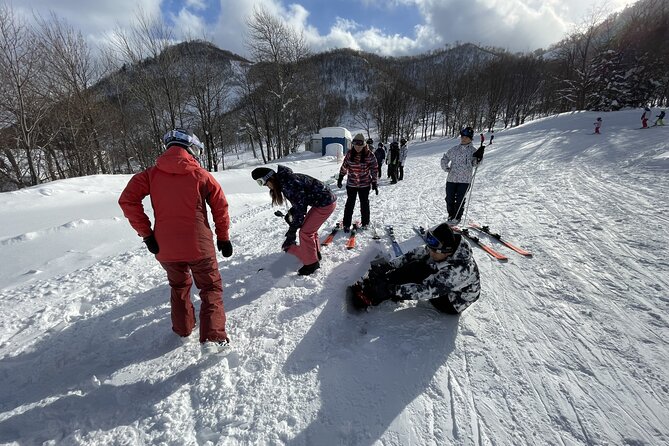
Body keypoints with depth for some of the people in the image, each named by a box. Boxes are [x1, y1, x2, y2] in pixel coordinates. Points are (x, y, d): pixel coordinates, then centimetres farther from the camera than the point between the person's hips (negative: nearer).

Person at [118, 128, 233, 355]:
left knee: (179, 286, 27)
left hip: (165, 248, 3)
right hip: (199, 246, -3)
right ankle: (213, 337, -1)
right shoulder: (200, 174, -4)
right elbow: (221, 207, -2)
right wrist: (223, 237, 9)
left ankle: (183, 327, 39)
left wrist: (146, 234, -2)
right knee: (211, 287, 11)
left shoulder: (152, 174, 2)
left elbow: (127, 200, -7)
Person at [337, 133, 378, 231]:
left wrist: (374, 183, -5)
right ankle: (346, 224, 13)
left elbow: (374, 169, -3)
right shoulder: (349, 154, -3)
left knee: (364, 203, 10)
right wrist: (340, 178, 10)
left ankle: (365, 223, 27)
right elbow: (344, 167, 8)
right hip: (351, 184, 1)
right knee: (350, 203, 2)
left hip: (365, 184, -1)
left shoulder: (369, 155, -9)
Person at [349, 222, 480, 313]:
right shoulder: (444, 246, -17)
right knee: (416, 263, -16)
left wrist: (391, 290, -41)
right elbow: (413, 255, -12)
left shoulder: (459, 269, -38)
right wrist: (388, 265, -23)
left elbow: (426, 290, -40)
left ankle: (370, 296, -22)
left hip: (452, 303, -8)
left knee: (418, 268, -29)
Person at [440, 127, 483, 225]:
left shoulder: (473, 150, 1)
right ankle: (451, 215, 24)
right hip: (451, 179, 3)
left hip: (465, 180, -3)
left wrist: (478, 158, -29)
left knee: (460, 200, 2)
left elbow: (474, 163, -9)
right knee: (449, 199, 7)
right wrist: (446, 168, 3)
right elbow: (444, 158, 18)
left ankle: (457, 217, 16)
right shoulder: (454, 149, 8)